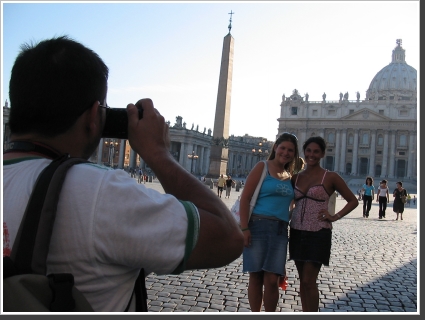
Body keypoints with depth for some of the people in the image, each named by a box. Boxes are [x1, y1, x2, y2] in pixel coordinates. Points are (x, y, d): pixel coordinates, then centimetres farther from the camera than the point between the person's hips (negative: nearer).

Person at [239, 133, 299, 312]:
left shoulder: (290, 176, 14)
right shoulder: (262, 167, -1)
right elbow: (245, 198, -7)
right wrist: (244, 228, -14)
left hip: (280, 230, 4)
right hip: (258, 226, -4)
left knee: (272, 280, 0)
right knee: (256, 277, 5)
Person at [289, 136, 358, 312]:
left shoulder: (330, 177, -2)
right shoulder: (296, 177, 8)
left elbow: (353, 201, 3)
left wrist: (335, 217, -6)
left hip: (318, 234, -4)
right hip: (297, 232, 5)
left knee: (309, 282, -5)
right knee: (302, 281, 12)